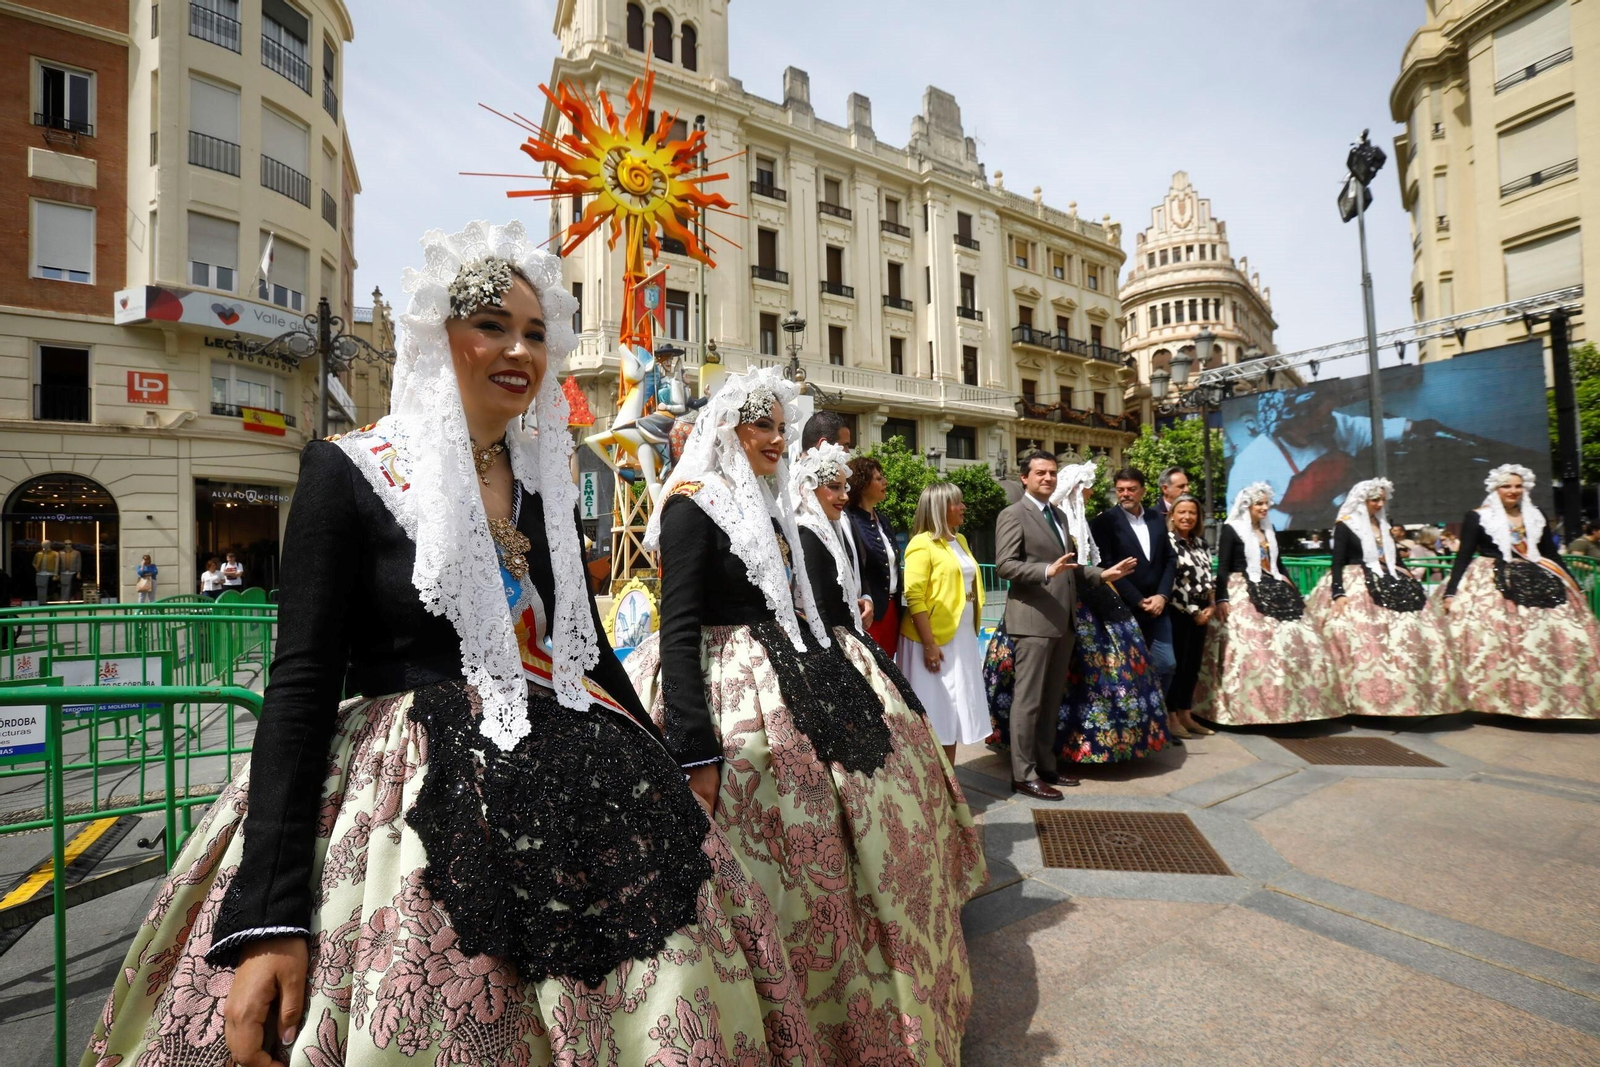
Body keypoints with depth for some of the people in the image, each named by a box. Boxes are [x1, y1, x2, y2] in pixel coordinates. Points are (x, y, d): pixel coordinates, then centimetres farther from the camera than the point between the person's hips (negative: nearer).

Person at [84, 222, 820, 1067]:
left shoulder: (547, 483, 9)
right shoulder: (349, 472, -5)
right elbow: (300, 683, -10)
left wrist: (671, 786, 17)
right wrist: (266, 917, -16)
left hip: (581, 791, 5)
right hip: (415, 801, -4)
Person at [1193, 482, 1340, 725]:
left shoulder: (1269, 529, 15)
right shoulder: (1231, 529, -6)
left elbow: (1277, 564, 23)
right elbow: (1222, 568, -10)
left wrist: (1292, 588, 20)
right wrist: (1221, 599, -18)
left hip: (1273, 590, 8)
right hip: (1243, 593, -7)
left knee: (1292, 644, 4)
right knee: (1252, 649, -12)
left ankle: (1285, 704, 12)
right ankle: (1253, 708, -4)